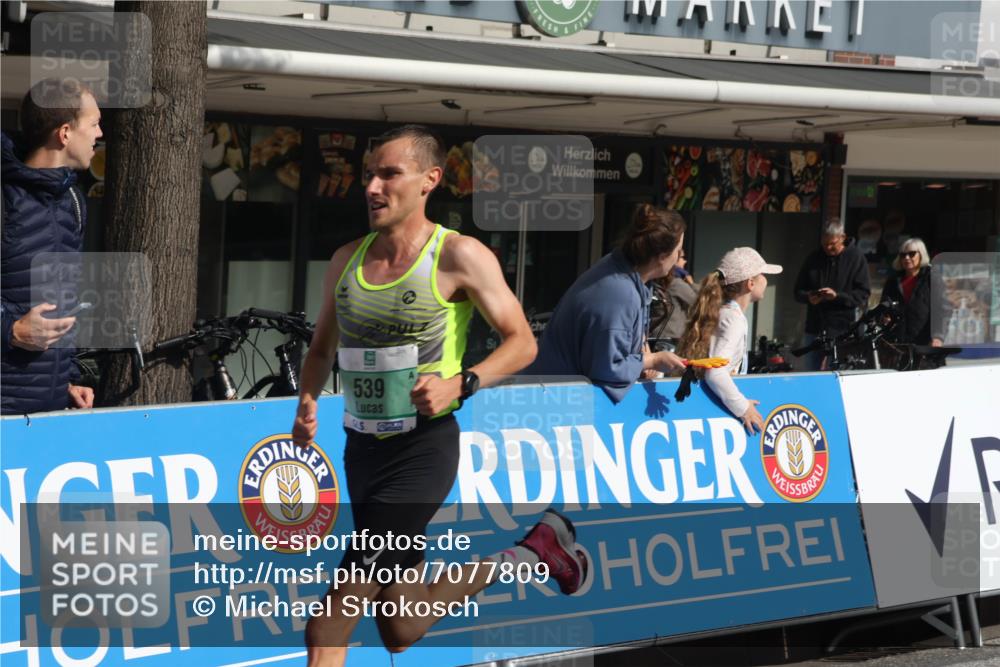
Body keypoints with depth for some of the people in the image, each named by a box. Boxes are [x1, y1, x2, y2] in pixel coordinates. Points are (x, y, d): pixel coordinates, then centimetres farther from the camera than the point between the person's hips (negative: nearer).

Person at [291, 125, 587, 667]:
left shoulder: (460, 257, -10)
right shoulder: (346, 260, 7)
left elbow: (522, 342, -5)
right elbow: (322, 347, 20)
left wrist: (460, 384, -22)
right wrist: (307, 400, 0)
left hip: (423, 447, -7)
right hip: (362, 447, 7)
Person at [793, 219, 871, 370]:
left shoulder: (856, 258, -1)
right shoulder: (814, 258, 11)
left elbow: (863, 295, -6)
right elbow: (798, 291, 14)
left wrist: (837, 295, -20)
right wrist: (808, 297, -8)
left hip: (842, 329, -4)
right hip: (814, 327, 4)